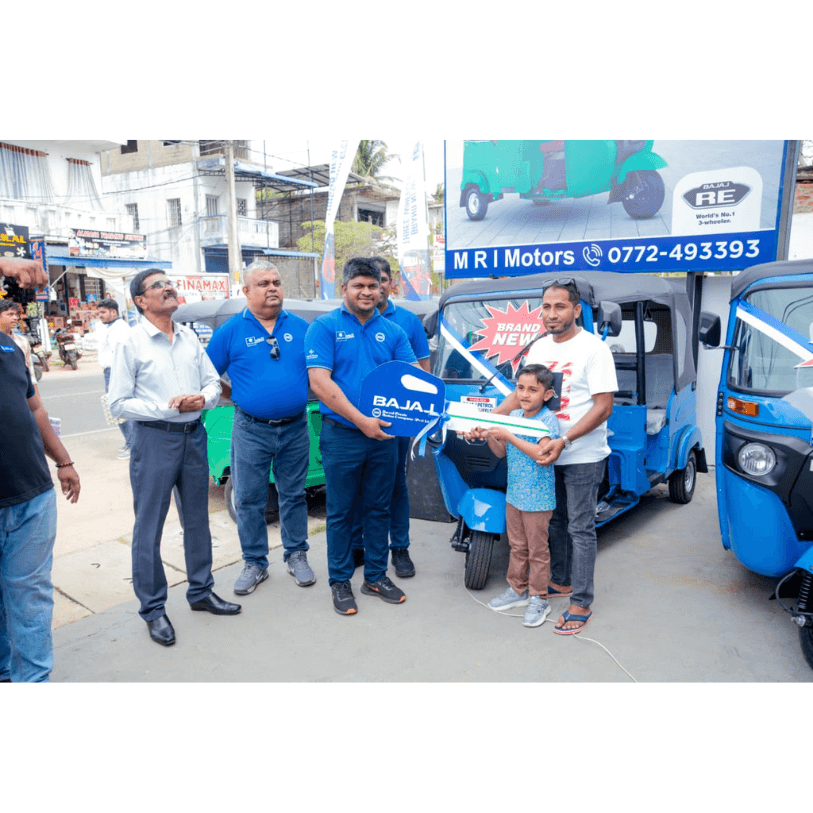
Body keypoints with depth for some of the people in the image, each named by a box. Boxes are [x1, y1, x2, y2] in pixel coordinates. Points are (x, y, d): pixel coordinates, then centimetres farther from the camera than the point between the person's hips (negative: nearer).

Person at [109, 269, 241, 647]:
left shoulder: (189, 337, 7)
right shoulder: (131, 344, -7)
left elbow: (213, 381, 11)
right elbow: (119, 404, -10)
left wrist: (203, 398, -11)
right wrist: (167, 407, -19)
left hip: (193, 435, 5)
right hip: (154, 439, -5)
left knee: (197, 519, 15)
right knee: (149, 527, 3)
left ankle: (201, 591, 31)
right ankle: (153, 609, 18)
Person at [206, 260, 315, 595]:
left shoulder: (300, 327, 5)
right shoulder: (231, 331, -1)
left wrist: (301, 393, -1)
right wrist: (239, 397, -6)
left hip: (295, 428, 2)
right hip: (251, 430, -1)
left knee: (294, 495, 12)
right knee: (249, 500, 7)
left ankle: (296, 555, 28)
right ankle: (255, 563, 22)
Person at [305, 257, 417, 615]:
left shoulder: (392, 331, 8)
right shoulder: (325, 327, -5)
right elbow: (319, 382, -15)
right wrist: (361, 420, -22)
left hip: (384, 437, 4)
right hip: (342, 435, -4)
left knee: (379, 508, 14)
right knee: (341, 511, 8)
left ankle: (376, 576, 30)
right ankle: (340, 581, 23)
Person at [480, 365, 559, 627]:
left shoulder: (548, 419, -14)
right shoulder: (513, 416, 5)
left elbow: (543, 454, -28)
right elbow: (502, 452, 10)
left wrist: (508, 435, -28)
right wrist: (490, 436, -10)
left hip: (538, 499, -6)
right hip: (514, 494, 6)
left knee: (537, 550, 6)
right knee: (517, 546, 18)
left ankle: (538, 598, 19)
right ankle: (517, 589, 32)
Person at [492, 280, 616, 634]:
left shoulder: (594, 349, -13)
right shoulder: (539, 347, 8)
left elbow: (603, 407, -17)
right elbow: (520, 393, 10)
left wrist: (563, 441, -26)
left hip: (583, 456, -6)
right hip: (547, 453, 7)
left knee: (580, 528, 1)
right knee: (555, 521, 18)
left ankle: (581, 603, 11)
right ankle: (561, 582, 35)